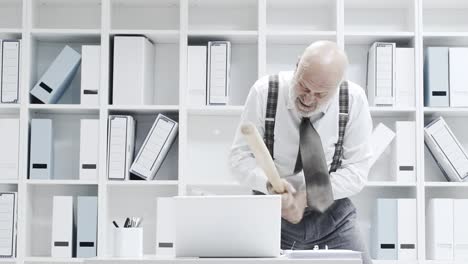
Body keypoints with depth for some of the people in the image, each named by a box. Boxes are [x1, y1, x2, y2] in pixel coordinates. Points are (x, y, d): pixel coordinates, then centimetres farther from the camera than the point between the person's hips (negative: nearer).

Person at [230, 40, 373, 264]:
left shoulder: (354, 99, -13)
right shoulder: (264, 91, -14)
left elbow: (357, 169, -9)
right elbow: (240, 156, -9)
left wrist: (307, 197, -22)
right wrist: (269, 183, -29)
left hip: (332, 215, 1)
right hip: (272, 214, -1)